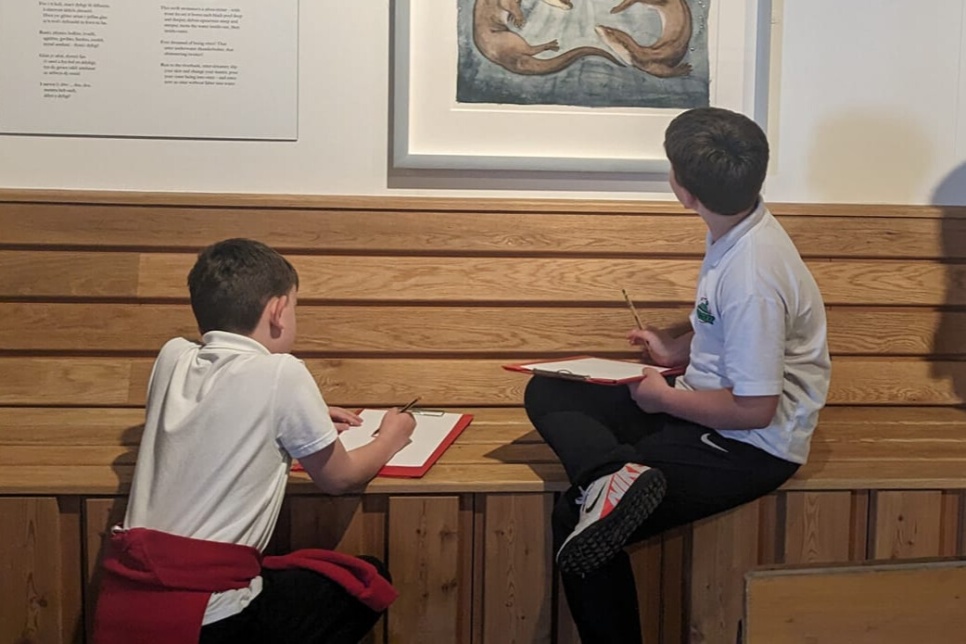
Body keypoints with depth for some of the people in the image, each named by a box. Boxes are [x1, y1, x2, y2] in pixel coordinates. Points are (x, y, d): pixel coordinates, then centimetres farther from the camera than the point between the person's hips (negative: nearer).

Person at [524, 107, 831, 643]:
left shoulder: (753, 277, -28)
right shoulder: (735, 230, 0)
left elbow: (755, 409, -24)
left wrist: (663, 398, -12)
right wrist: (675, 345, 6)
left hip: (749, 445, -10)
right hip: (704, 404, 10)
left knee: (575, 516, -16)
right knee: (546, 393, -2)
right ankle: (619, 472, -27)